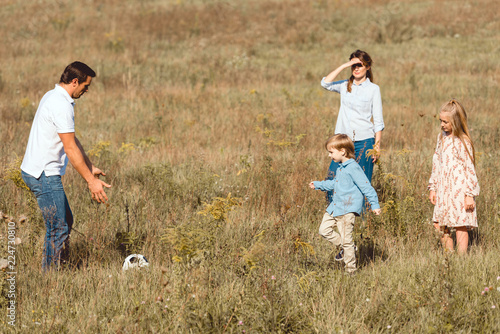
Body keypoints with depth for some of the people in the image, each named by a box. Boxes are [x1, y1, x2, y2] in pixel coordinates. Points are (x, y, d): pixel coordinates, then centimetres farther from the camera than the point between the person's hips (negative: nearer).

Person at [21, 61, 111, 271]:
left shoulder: (53, 97, 14)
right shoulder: (61, 105, -19)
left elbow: (72, 141, 23)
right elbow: (70, 148, -20)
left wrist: (90, 167, 27)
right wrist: (91, 180, -18)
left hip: (41, 172, 11)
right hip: (43, 175, -11)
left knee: (65, 221, 18)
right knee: (58, 229, -7)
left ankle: (55, 271, 23)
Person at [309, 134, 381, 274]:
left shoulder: (353, 168, -17)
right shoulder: (340, 168, 13)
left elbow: (366, 187, -17)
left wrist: (375, 205, -17)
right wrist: (318, 185, 37)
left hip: (348, 209, -10)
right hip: (335, 207, 10)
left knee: (346, 238, -5)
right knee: (324, 229, 10)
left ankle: (350, 269, 6)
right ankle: (344, 248, 25)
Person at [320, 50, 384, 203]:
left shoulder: (373, 89, 3)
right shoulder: (345, 86, 11)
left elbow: (378, 121, 2)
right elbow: (325, 83, -8)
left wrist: (377, 146, -4)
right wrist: (344, 66, -10)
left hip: (364, 141, -3)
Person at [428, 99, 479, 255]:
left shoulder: (463, 142, -11)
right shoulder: (441, 137, 10)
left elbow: (470, 169, -10)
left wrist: (470, 195, -12)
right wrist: (433, 188, 16)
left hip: (459, 190, -7)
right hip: (443, 190, 7)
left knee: (461, 227, -2)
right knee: (440, 226, 8)